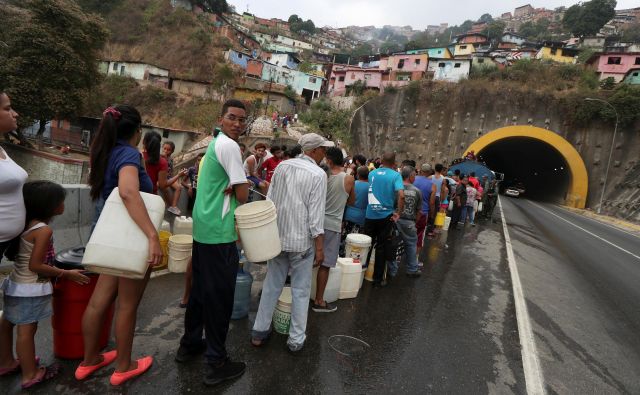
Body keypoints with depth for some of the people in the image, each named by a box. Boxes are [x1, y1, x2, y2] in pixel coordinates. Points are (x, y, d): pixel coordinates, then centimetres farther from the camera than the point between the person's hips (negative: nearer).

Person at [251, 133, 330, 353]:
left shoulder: (282, 166, 4)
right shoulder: (318, 174, -12)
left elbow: (269, 200, 7)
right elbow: (316, 215, -15)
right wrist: (320, 247, -8)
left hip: (277, 237, 5)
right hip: (302, 240, -5)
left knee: (272, 285, 16)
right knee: (300, 290, 8)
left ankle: (259, 331, 26)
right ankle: (296, 339, 19)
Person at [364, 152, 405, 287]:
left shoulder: (372, 173, 3)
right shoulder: (395, 175, -8)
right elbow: (401, 195, -22)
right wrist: (398, 212, -11)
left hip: (370, 214, 3)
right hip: (386, 215, -3)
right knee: (381, 247, 8)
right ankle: (378, 279, 16)